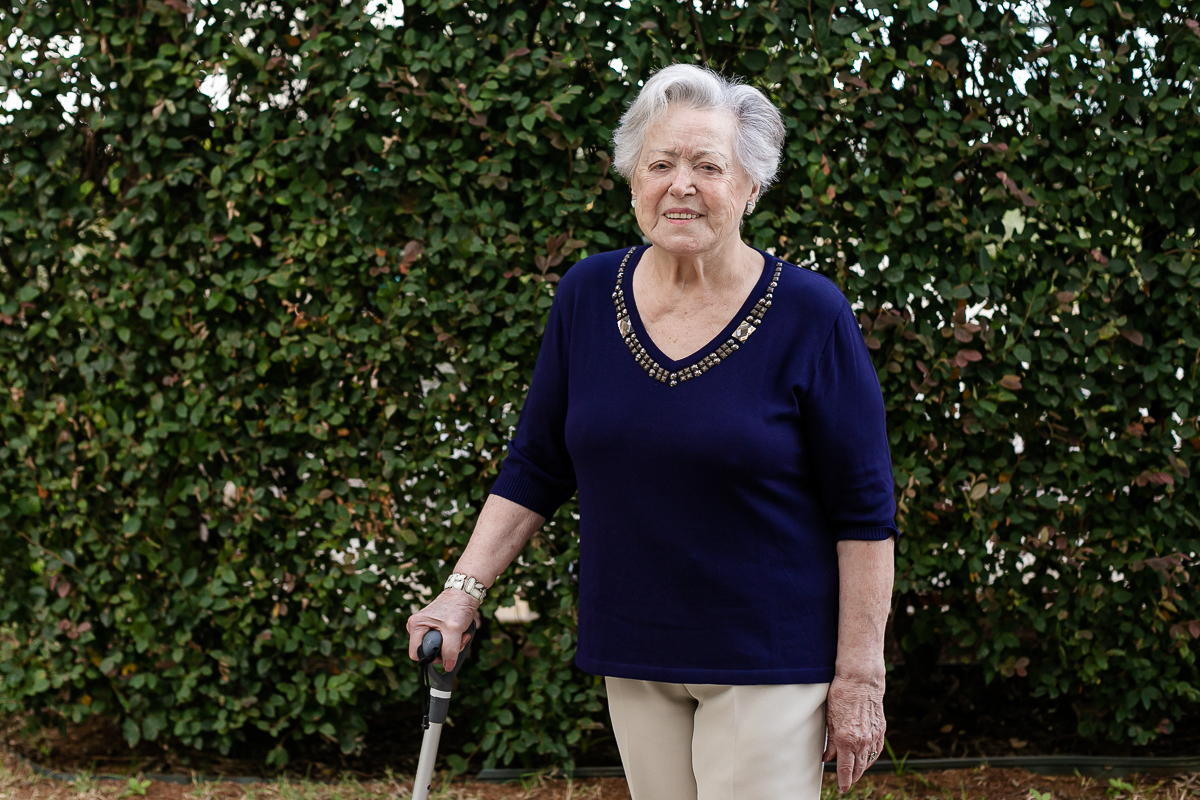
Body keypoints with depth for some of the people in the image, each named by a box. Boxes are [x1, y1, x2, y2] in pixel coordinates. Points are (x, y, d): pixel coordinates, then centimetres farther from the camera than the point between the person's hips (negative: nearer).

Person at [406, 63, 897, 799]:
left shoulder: (809, 315, -10)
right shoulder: (587, 296, 2)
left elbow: (865, 512, -8)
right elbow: (535, 469, 10)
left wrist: (860, 677, -9)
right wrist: (463, 591, 1)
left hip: (768, 661, -4)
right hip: (634, 656, 4)